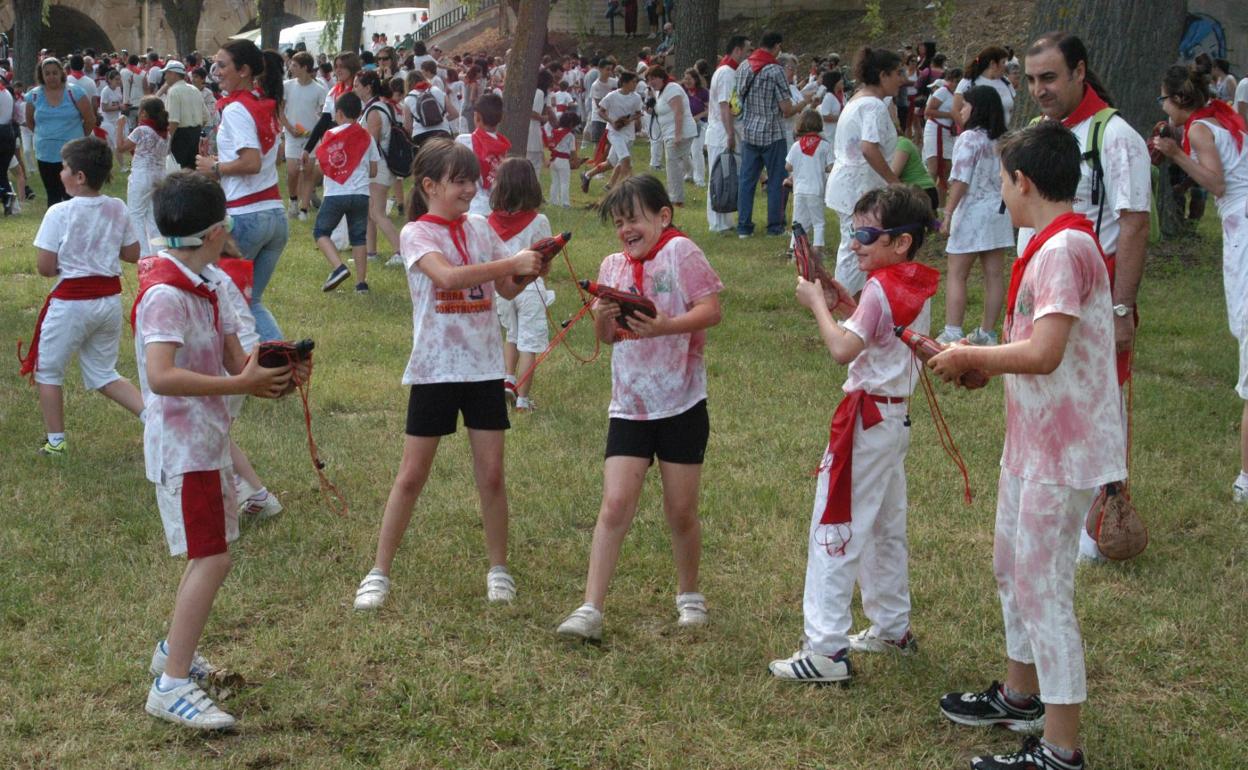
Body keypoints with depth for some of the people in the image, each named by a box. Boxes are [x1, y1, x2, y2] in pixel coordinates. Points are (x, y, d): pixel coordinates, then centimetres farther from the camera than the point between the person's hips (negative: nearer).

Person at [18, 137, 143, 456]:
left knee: (47, 370, 14)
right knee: (103, 373, 19)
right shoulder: (118, 209, -1)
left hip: (71, 301, -5)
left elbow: (45, 267, -14)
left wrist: (67, 256, 6)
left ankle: (55, 442, 16)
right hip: (110, 298, 5)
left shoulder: (59, 213, -16)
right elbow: (133, 254, 8)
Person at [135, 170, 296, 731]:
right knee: (212, 559, -12)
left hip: (210, 439, 10)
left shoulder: (206, 286, 10)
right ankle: (172, 685, -9)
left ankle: (175, 650, 35)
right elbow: (161, 377, -32)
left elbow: (232, 357, 8)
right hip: (182, 446, -10)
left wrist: (264, 370, -14)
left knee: (212, 553, 19)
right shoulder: (164, 295, -21)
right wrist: (240, 384, -32)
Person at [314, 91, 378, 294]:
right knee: (358, 237, 11)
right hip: (361, 193, 3)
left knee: (321, 232, 9)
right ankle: (361, 281, 6)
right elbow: (373, 171, 9)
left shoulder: (331, 135, -4)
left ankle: (338, 268, -11)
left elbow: (322, 165, -6)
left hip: (335, 194, -3)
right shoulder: (367, 137, 7)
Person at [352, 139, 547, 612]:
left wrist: (528, 271, -10)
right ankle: (379, 573, 12)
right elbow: (447, 276, -27)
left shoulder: (479, 228, 7)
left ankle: (498, 569, 20)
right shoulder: (416, 234, -8)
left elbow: (506, 289, 11)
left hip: (484, 365, 4)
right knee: (412, 475, 1)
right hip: (434, 368, -4)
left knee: (491, 474, 5)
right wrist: (513, 261, -29)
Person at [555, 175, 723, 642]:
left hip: (681, 403, -3)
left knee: (681, 511, 7)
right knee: (615, 505, -6)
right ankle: (590, 610, -6)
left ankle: (689, 595, 30)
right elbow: (606, 337, 10)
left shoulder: (679, 250, -7)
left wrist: (664, 326, -29)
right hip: (629, 406, 3)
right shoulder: (613, 266, 8)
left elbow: (711, 310, -15)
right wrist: (603, 318, -12)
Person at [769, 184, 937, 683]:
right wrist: (845, 303, 5)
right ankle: (892, 627, 33)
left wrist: (817, 303, -14)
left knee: (834, 531, -6)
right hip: (895, 416, 10)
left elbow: (842, 350, -26)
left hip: (867, 420, -10)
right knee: (886, 527, 21)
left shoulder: (880, 288, -19)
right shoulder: (917, 286, 8)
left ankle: (827, 650, -7)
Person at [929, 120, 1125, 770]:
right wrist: (981, 364, 3)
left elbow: (1043, 353, -29)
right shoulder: (1058, 245, 11)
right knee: (1012, 567, 24)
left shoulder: (1063, 250, -22)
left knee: (1042, 592, -5)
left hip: (1061, 453, -11)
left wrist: (970, 357, -15)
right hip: (1034, 443, 11)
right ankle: (1020, 696, 42)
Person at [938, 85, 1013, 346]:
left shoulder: (968, 138, -12)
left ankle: (952, 333, -7)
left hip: (973, 211, -7)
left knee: (956, 275, -2)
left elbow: (961, 180, -16)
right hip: (999, 212, 7)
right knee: (994, 274, 8)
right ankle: (987, 332, 14)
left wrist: (948, 213, -13)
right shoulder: (1002, 140, 9)